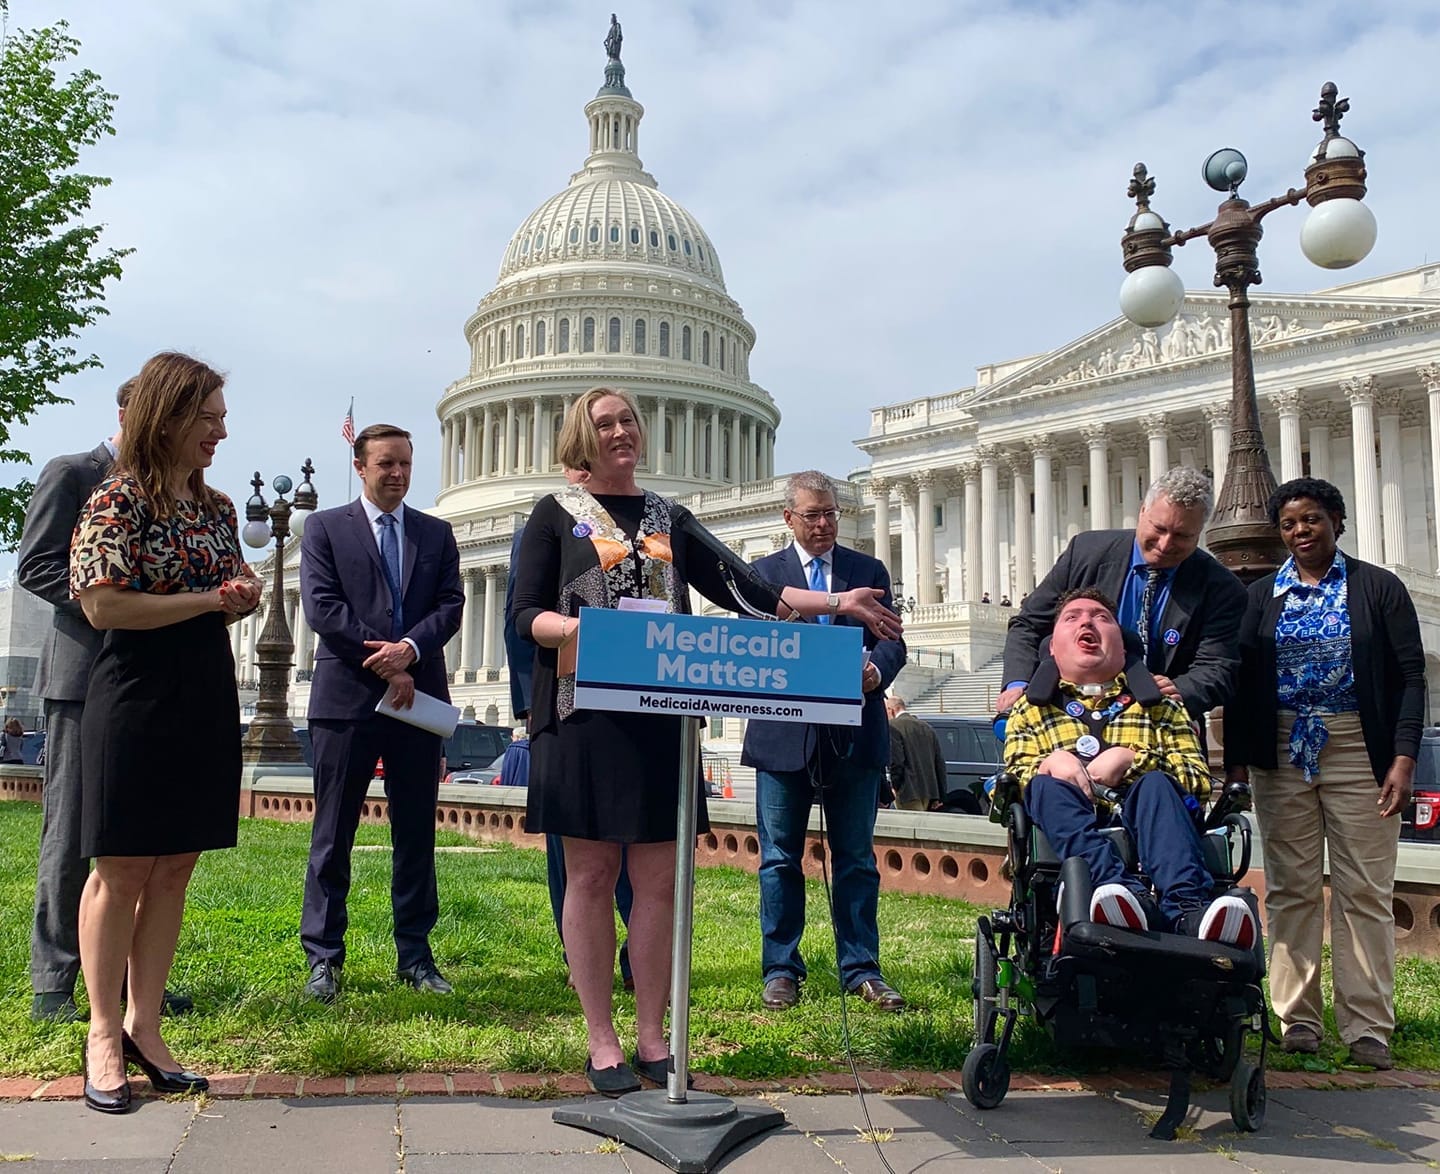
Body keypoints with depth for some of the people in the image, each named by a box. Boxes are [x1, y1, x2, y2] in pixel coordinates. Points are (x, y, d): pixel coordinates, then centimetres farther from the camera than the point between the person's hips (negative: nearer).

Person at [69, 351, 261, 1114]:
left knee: (174, 870, 9)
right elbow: (103, 604, -17)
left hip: (205, 702, 7)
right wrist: (207, 599, -14)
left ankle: (143, 1025, 19)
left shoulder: (217, 507, 12)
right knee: (121, 871, 2)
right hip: (136, 700, -7)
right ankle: (104, 1035, 15)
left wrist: (244, 598, -2)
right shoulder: (118, 498, -8)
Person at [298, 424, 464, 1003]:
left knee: (416, 832, 7)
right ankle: (323, 958, 12)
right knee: (333, 834, 3)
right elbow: (321, 607, -5)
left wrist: (410, 649, -15)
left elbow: (450, 605, 4)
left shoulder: (437, 534, 14)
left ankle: (414, 953, 16)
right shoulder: (325, 527, 6)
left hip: (417, 696, 3)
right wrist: (384, 665, -11)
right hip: (347, 696, -2)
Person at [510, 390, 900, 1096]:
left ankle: (652, 1037, 14)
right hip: (583, 713, -3)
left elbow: (739, 590, 15)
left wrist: (836, 604, 7)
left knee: (657, 879, 3)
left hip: (659, 714, 3)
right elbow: (525, 613, -1)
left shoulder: (669, 519, 18)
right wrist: (577, 627, -22)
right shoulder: (557, 514, 7)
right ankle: (601, 1043, 9)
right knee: (591, 874, 0)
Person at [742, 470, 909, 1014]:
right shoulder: (763, 574, 8)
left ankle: (861, 969, 17)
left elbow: (892, 641, 4)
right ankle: (781, 970, 16)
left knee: (856, 858, 7)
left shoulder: (869, 571, 11)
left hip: (855, 734, 1)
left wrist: (875, 672, -19)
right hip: (783, 734, -1)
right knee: (780, 859, 6)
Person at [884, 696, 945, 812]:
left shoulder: (893, 726, -7)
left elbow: (896, 761, -15)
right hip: (929, 792, 8)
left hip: (909, 793, -8)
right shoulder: (927, 727, 16)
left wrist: (895, 787, -2)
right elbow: (940, 762, 14)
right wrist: (939, 796, 17)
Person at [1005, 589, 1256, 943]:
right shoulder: (1031, 709, 26)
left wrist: (1132, 759, -6)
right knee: (1046, 786, -30)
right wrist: (1049, 762, -10)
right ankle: (1124, 890, -54)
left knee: (1156, 784, -30)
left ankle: (1187, 907, -53)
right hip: (1067, 825, 0)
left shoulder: (1159, 705, 26)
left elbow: (1200, 781, 11)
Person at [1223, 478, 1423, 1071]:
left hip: (1358, 751, -2)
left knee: (1365, 892, 0)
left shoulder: (1378, 587, 3)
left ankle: (1367, 1027, 8)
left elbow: (1410, 677, 0)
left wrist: (1403, 760, -9)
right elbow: (1241, 682, 7)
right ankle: (1298, 1020, 13)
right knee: (1291, 889, 5)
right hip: (1281, 754, 2)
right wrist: (1236, 759, -1)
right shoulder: (1260, 596, 9)